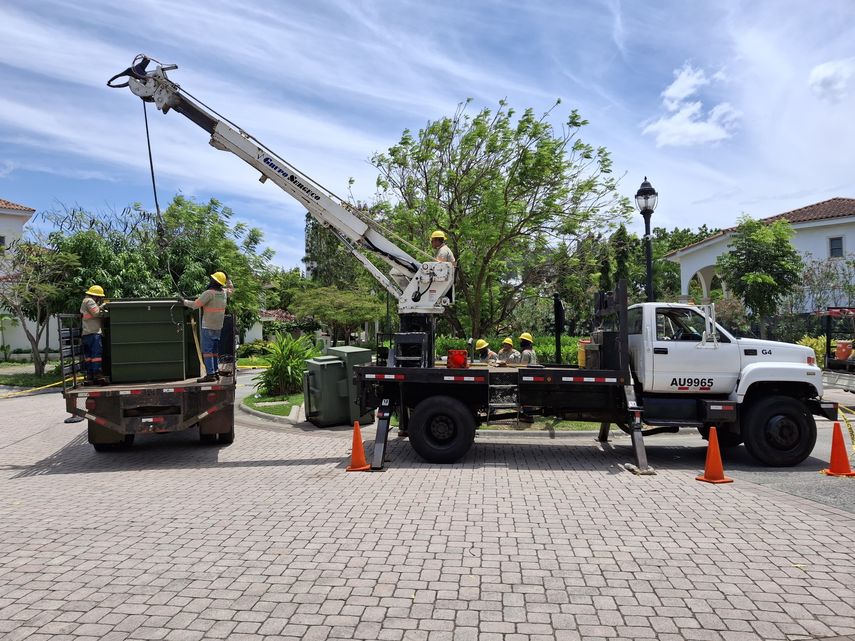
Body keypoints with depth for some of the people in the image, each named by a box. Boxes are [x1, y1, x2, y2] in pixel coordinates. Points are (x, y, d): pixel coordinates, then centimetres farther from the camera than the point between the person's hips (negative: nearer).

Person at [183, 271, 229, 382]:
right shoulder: (224, 293, 5)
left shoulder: (209, 293, -16)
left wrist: (184, 301, -2)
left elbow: (195, 305, -16)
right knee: (215, 350, 14)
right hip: (218, 327, 7)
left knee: (207, 350, -5)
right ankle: (215, 372, 18)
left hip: (208, 326, -7)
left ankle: (210, 374, -9)